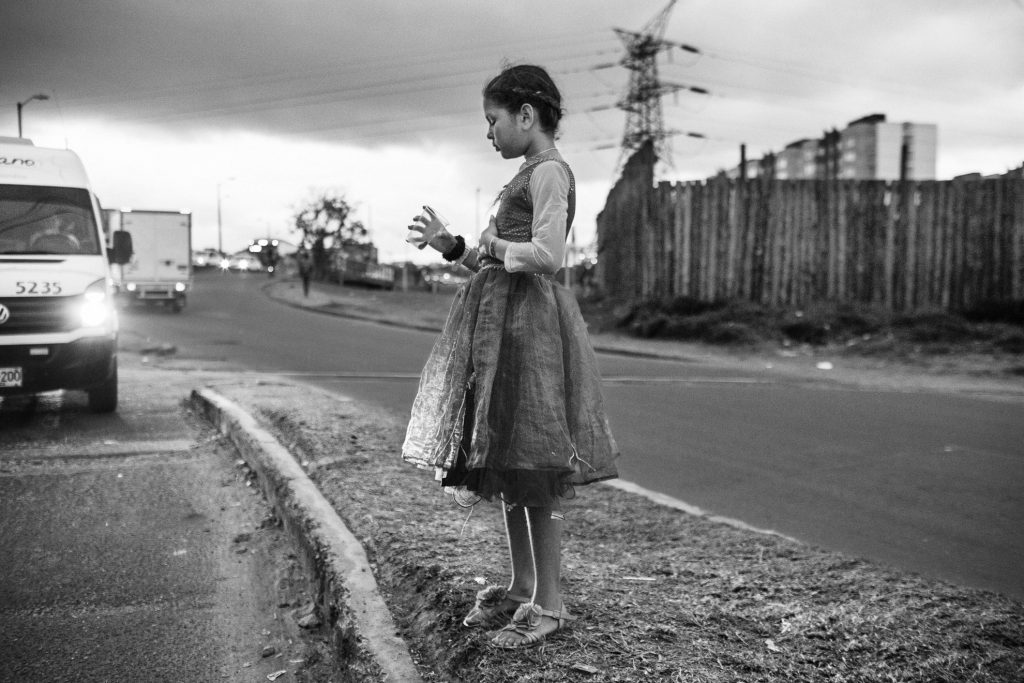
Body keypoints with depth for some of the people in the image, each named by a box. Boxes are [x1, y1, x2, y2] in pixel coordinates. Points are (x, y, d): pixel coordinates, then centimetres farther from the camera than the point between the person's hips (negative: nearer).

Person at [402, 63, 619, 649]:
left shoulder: (549, 172, -10)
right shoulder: (532, 174, 19)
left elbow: (547, 255, -23)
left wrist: (494, 246, -11)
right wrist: (452, 245, 12)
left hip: (530, 321, -10)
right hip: (500, 320, 10)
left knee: (534, 468, -5)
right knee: (508, 466, 13)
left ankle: (550, 603, 6)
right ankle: (521, 589, 24)